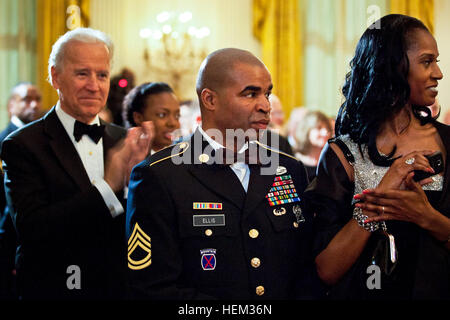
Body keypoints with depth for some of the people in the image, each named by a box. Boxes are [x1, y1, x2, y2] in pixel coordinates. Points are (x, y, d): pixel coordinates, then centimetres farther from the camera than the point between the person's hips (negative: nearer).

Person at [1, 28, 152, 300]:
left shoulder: (124, 140, 2)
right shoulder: (23, 145, -10)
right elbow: (32, 229, -22)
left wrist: (135, 174, -19)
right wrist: (109, 185, -24)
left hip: (122, 289, 4)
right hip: (55, 290, -4)